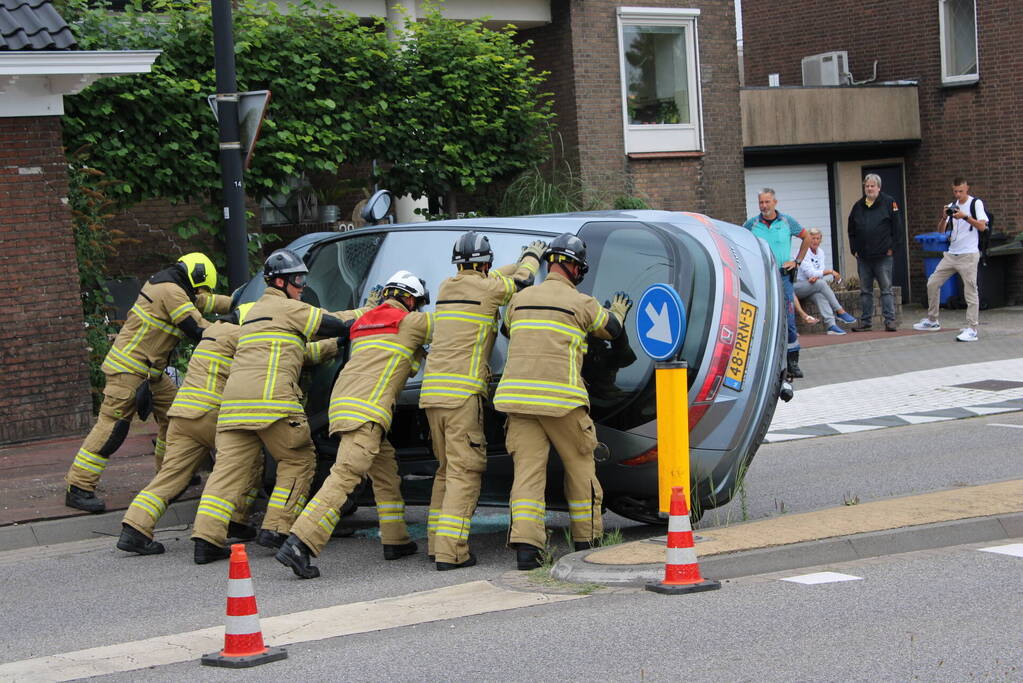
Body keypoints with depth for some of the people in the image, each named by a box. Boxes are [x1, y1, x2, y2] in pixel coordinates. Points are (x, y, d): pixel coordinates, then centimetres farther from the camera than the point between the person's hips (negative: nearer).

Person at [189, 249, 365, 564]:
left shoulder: (256, 310, 31)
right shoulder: (287, 307, 3)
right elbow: (333, 324, 2)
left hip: (235, 399, 8)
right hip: (270, 397, -8)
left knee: (230, 466, 2)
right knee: (299, 459, 6)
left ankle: (206, 538, -8)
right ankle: (275, 529, 0)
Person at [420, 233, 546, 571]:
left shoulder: (447, 287, 14)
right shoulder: (487, 289, -5)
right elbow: (520, 283, 14)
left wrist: (521, 262, 42)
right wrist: (532, 258, 35)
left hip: (432, 390, 7)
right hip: (462, 392, -7)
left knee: (447, 468, 17)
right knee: (464, 470, -6)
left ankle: (437, 542, 18)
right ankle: (451, 551, -12)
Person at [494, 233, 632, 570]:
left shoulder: (519, 299, 13)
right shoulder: (581, 303, 0)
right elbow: (612, 328, 17)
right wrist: (618, 310, 41)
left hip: (517, 393, 4)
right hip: (559, 397, -4)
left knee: (527, 469, -1)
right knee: (580, 466, 13)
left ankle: (525, 544, -13)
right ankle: (587, 538, 20)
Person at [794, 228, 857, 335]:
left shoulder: (820, 253, 11)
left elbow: (820, 272, 4)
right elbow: (810, 273, -19)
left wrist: (815, 277, -21)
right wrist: (830, 271, -17)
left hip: (813, 284, 5)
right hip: (797, 287, -5)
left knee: (818, 294, -30)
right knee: (821, 283, -32)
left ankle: (830, 325, -47)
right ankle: (839, 311, -31)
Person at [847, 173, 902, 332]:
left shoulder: (889, 203, 0)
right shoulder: (858, 206, 12)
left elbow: (897, 228, -1)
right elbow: (851, 231, 18)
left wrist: (891, 248, -6)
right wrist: (854, 249, 9)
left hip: (883, 256, -4)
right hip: (863, 257, 4)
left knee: (886, 289, -3)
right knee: (865, 291, 8)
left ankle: (890, 320, -2)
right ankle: (865, 321, 13)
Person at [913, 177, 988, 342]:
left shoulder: (976, 203, -1)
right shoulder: (951, 206, 15)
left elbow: (982, 226, -11)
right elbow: (941, 230, 11)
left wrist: (965, 217, -21)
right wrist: (944, 218, -7)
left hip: (969, 254, -6)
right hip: (951, 254, 7)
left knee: (970, 291, -8)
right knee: (932, 283, 6)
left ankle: (971, 329, -7)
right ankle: (932, 320, 19)